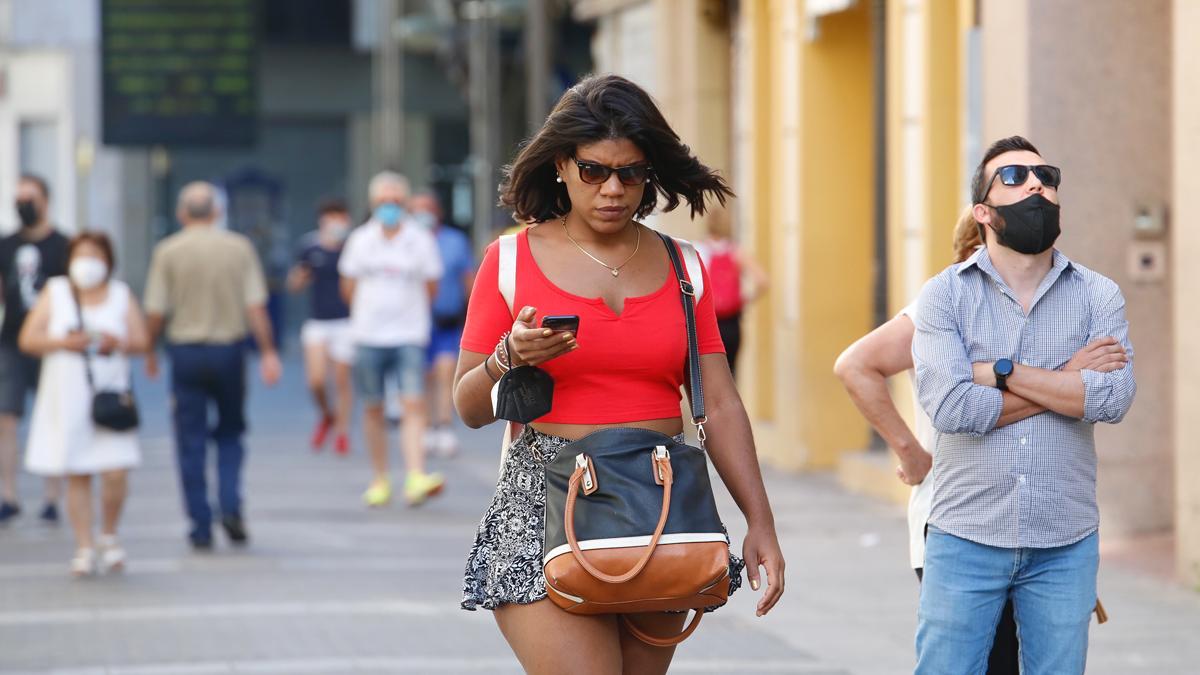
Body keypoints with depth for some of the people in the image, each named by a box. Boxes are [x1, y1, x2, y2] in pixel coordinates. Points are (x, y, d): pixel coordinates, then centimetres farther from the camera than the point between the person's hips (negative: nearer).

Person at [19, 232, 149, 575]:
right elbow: (28, 339, 2)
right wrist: (63, 342, -13)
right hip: (67, 396, 0)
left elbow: (141, 340, 7)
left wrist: (118, 343, -13)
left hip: (109, 392, 0)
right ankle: (85, 548, 8)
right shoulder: (54, 292, 7)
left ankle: (109, 537, 13)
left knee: (116, 472, -11)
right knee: (76, 477, 0)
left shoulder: (121, 295, 10)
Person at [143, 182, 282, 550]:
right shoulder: (239, 248, 0)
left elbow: (156, 312, -4)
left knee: (192, 442, 4)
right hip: (230, 348, 1)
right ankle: (231, 507, -3)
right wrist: (268, 353, -1)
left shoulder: (168, 251, -3)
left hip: (186, 352, -1)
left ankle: (201, 527, 3)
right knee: (230, 434, 16)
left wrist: (149, 352, 9)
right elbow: (256, 306, -5)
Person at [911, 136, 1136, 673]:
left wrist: (1002, 372, -13)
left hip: (1065, 546, 2)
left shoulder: (1098, 295, 5)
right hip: (966, 540, -1)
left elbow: (1114, 399, -11)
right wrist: (1068, 378, -10)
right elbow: (951, 406, -15)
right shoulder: (945, 295, 0)